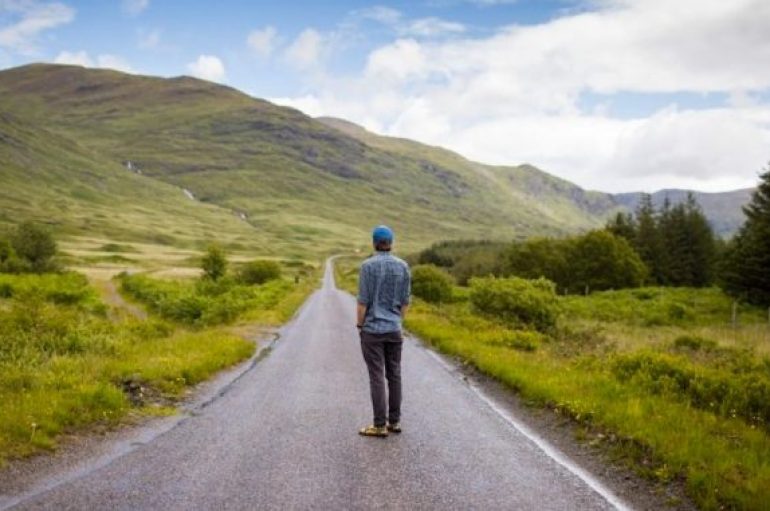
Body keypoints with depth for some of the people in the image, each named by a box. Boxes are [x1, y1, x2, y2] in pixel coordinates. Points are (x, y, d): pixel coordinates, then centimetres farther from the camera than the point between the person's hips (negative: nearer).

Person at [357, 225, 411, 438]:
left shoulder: (368, 266, -12)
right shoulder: (403, 266, 2)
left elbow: (363, 301, -12)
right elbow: (405, 301, 6)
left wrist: (359, 327, -2)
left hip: (372, 329, -5)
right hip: (394, 329, 5)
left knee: (377, 376, -2)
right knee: (394, 375, 11)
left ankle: (380, 425, 1)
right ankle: (394, 421, 16)